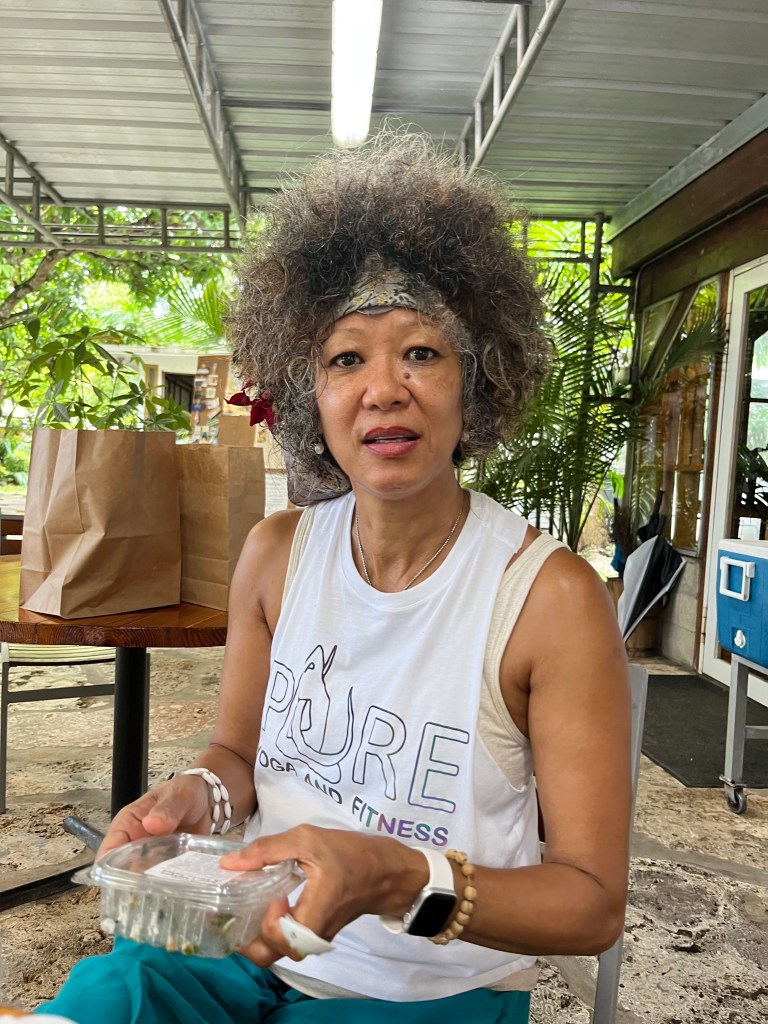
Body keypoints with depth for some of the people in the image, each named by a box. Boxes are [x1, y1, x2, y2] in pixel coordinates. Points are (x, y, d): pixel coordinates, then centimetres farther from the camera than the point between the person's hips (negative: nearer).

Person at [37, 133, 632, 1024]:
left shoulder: (553, 598, -19)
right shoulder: (275, 554, -5)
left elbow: (594, 903, -14)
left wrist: (401, 879, -30)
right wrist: (199, 795, -14)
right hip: (252, 949, 3)